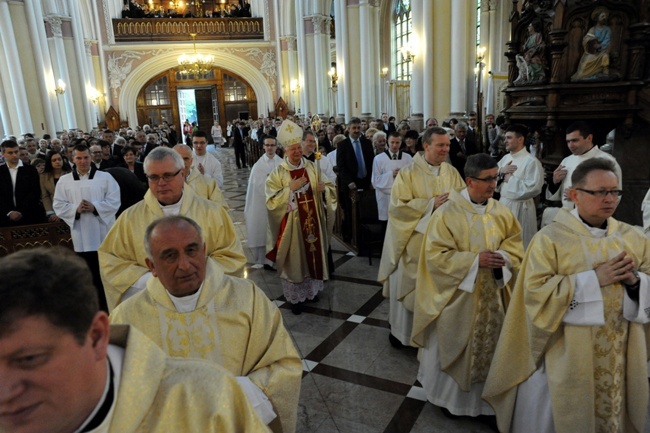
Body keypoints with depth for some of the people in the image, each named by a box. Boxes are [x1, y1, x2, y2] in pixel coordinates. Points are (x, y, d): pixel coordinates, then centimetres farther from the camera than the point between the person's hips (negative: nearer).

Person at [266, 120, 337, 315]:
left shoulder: (312, 167, 2)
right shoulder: (277, 173, -7)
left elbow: (330, 187, 2)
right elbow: (272, 201, -14)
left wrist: (324, 188, -21)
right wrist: (291, 188, -23)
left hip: (313, 222, 3)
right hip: (292, 225, -3)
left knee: (314, 255, 14)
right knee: (295, 259, 4)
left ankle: (312, 289, 35)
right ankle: (295, 297, 18)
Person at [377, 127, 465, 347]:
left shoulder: (452, 172, 4)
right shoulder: (408, 172, -10)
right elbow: (397, 206, -17)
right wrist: (431, 204, -21)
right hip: (415, 241, -4)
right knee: (409, 285, 9)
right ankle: (400, 329, 28)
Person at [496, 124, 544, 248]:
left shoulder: (531, 161, -13)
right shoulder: (505, 158, 10)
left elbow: (534, 188, -24)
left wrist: (511, 179, -15)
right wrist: (500, 172, -8)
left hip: (520, 208, -7)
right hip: (503, 204, 7)